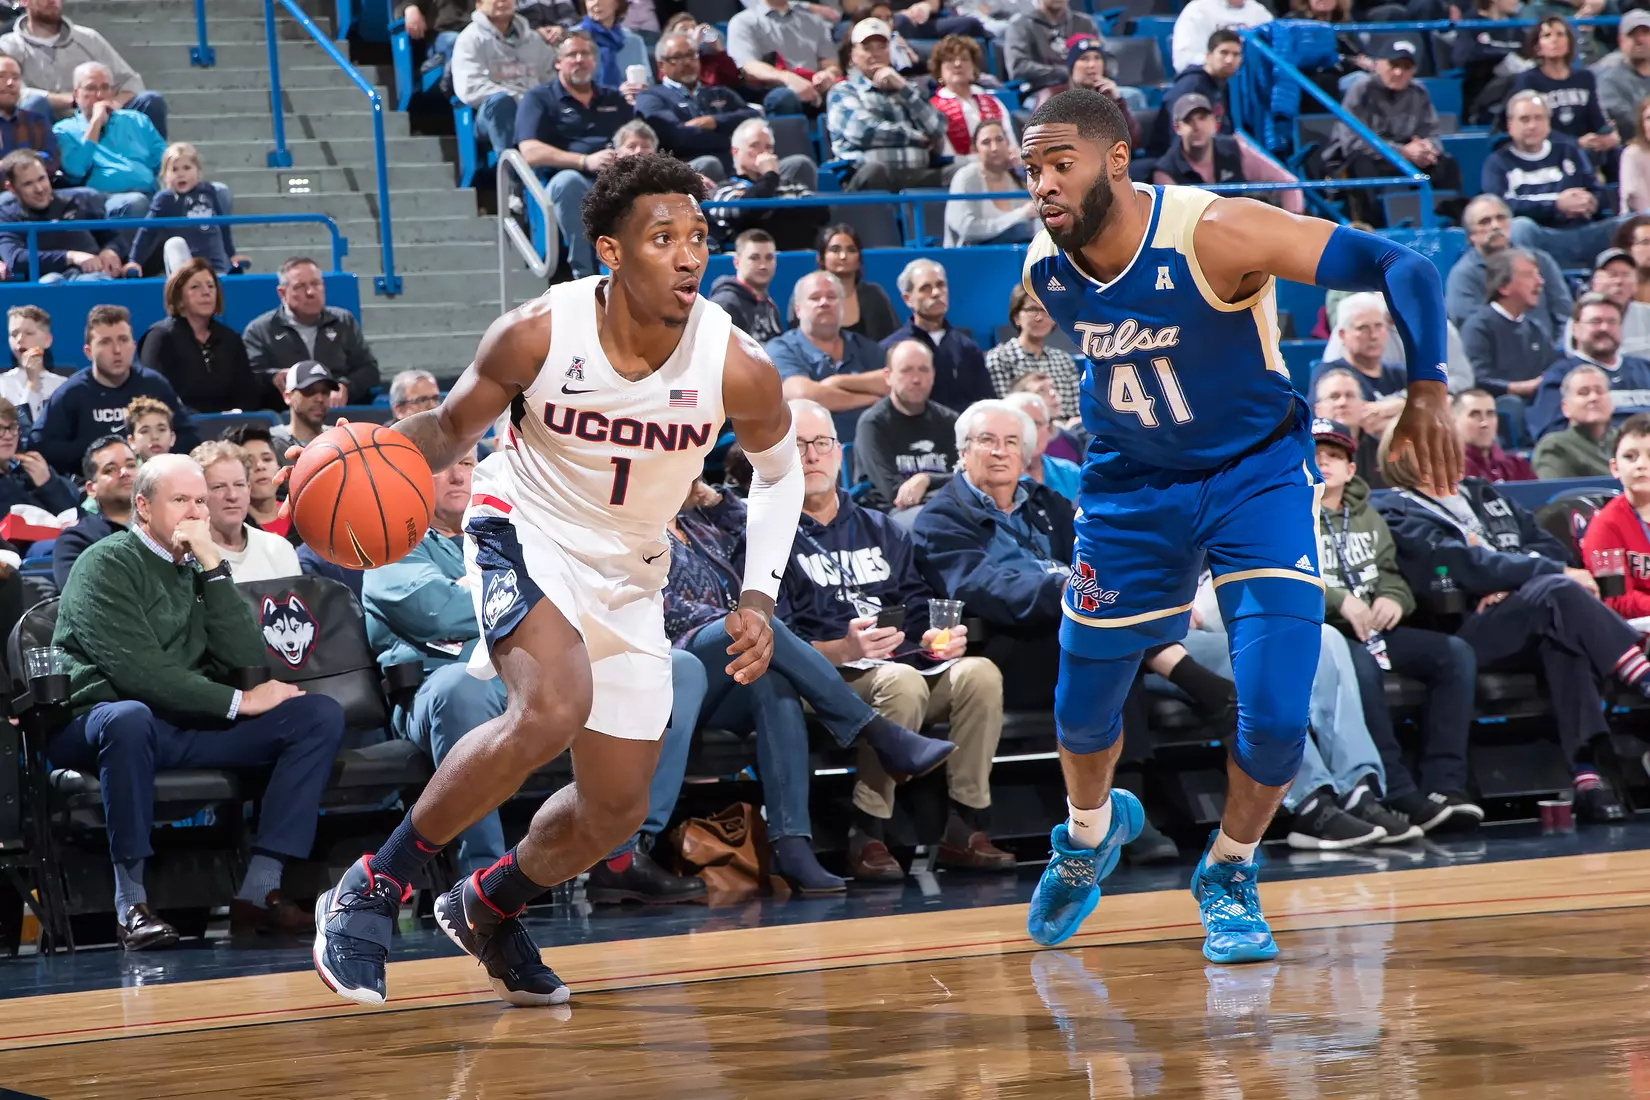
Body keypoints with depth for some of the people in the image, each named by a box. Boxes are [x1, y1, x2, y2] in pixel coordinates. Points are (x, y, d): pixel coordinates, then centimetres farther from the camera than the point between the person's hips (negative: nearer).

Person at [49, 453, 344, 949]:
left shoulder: (199, 568, 14)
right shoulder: (107, 565, -7)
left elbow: (247, 659, 0)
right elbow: (138, 672, -19)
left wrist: (214, 568, -8)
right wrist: (237, 702, -15)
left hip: (189, 724, 7)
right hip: (103, 718, -7)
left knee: (320, 715, -7)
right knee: (130, 718, -42)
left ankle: (260, 889, -17)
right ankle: (131, 902, -32)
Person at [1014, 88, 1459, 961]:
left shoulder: (1213, 232, -29)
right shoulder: (1044, 268, -13)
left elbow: (1397, 267, -32)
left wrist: (1427, 391, -44)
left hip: (1257, 475, -4)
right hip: (1130, 488, 4)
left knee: (1275, 716, -14)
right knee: (1081, 708, 12)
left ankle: (1228, 876, 15)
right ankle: (1091, 832, 46)